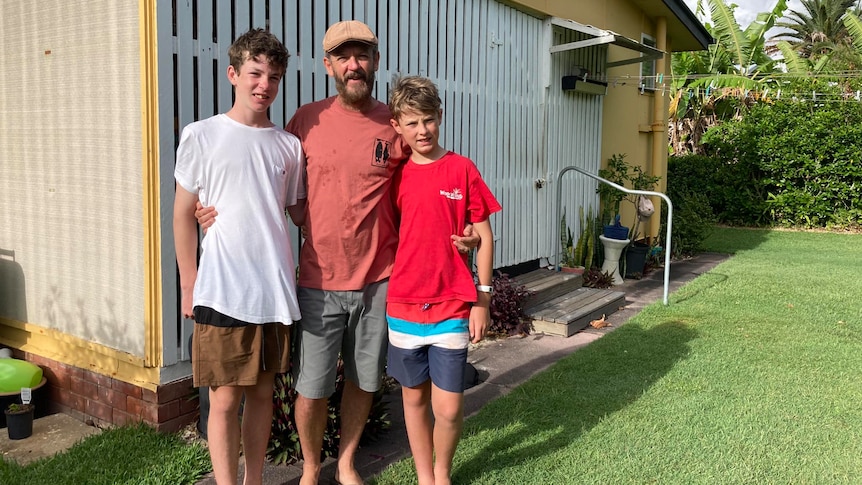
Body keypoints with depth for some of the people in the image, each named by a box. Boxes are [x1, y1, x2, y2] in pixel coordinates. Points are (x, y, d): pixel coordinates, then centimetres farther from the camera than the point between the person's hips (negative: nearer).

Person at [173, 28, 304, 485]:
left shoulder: (288, 145, 8)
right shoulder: (201, 136, -1)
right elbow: (183, 214, 2)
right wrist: (189, 285, 0)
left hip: (275, 290, 4)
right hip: (222, 291, -3)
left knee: (263, 391, 14)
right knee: (225, 398, 2)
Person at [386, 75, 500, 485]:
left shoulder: (462, 169, -3)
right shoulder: (396, 176, 4)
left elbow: (484, 236, 0)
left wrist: (482, 298, -2)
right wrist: (384, 295, 7)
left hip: (451, 308, -2)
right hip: (403, 306, 3)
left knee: (449, 408, -1)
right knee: (414, 397, 13)